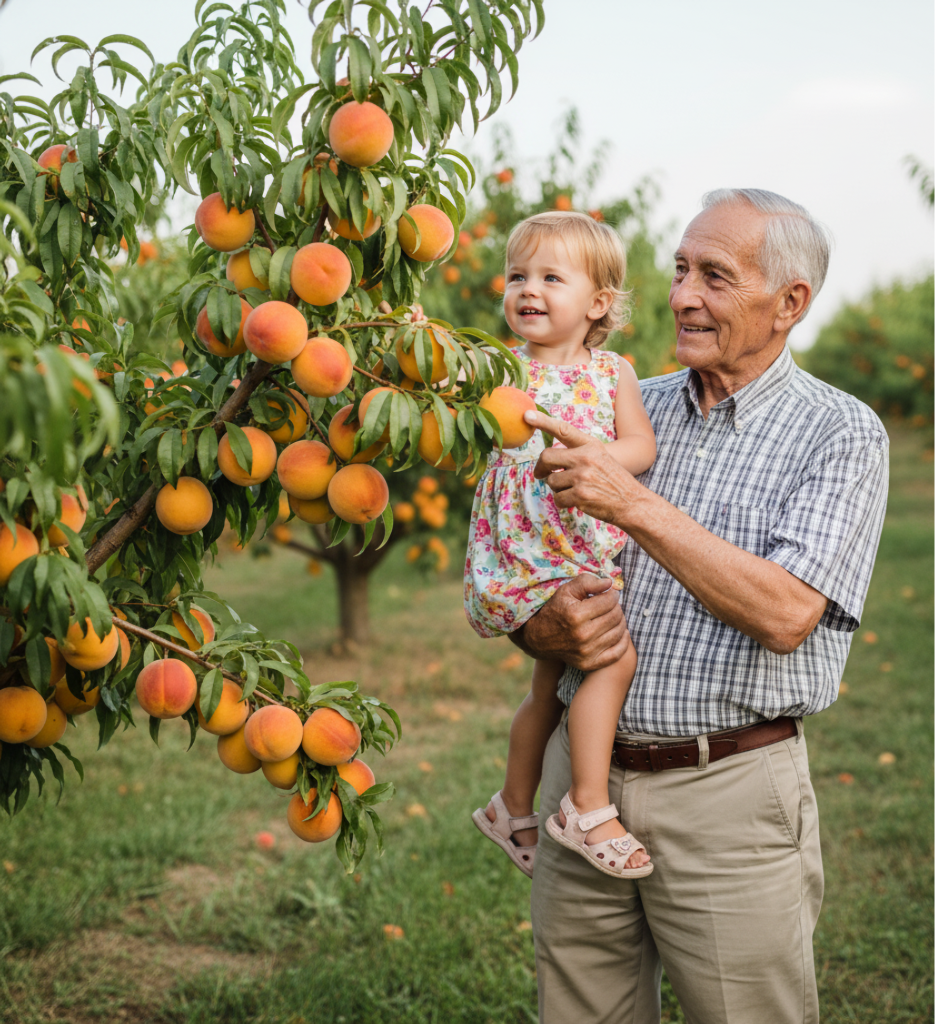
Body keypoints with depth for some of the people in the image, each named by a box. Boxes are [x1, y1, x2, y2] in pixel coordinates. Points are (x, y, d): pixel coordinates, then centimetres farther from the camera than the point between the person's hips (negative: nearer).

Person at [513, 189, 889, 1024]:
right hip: (587, 774, 5)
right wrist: (554, 630, -12)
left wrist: (636, 505, -21)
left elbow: (786, 614, -19)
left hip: (730, 797, -4)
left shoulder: (842, 433, -4)